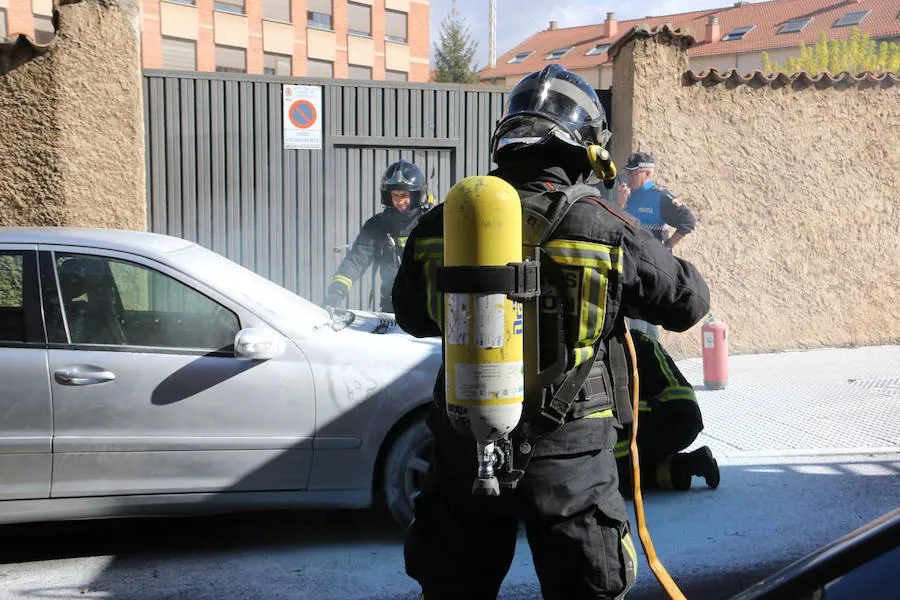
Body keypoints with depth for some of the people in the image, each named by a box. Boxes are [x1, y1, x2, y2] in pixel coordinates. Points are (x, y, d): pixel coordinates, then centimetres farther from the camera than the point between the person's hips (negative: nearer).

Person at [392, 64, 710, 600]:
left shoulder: (440, 224, -5)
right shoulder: (605, 230, -13)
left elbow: (412, 316, 12)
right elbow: (690, 301, 1)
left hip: (465, 449, 3)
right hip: (567, 456, -2)